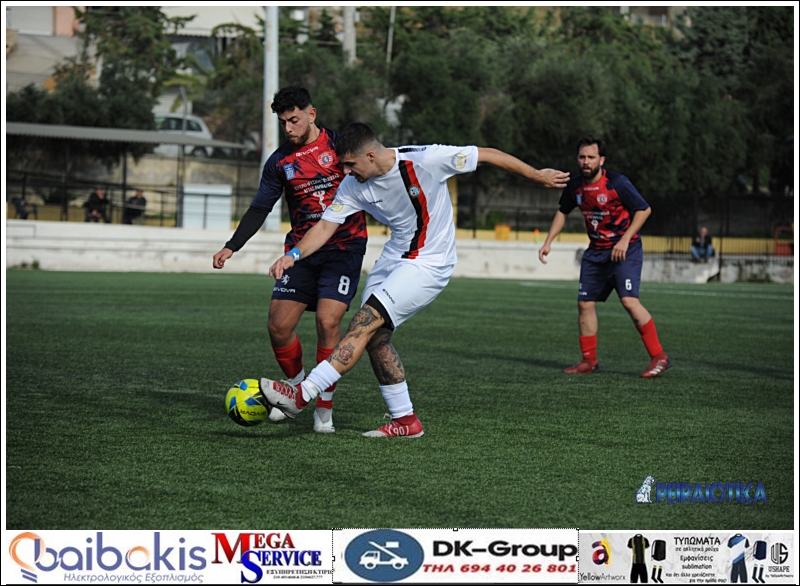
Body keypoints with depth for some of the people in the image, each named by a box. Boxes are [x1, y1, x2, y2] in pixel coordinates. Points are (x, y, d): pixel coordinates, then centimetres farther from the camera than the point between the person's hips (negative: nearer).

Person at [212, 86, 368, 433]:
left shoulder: (340, 143, -1)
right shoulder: (280, 162, 7)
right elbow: (259, 209, 9)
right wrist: (231, 247, -1)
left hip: (344, 247, -4)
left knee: (327, 321, -17)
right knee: (279, 325, -5)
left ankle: (324, 408, -4)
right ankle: (297, 388, 23)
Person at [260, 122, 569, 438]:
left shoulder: (425, 160, -21)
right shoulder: (354, 186, -4)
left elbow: (488, 155, -12)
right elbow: (326, 225, -4)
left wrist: (537, 175, -3)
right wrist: (295, 254, -23)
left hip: (429, 265, -7)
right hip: (394, 257, 7)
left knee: (364, 323, -17)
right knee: (375, 336, 0)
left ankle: (302, 394, -20)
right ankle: (405, 420, 13)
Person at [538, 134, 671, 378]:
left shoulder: (617, 183, -17)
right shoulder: (575, 185, 1)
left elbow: (644, 210, -11)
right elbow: (562, 212, 19)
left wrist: (624, 240, -18)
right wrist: (548, 242, 12)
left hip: (625, 250, -7)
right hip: (596, 252, 7)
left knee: (629, 300, -20)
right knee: (585, 303, 4)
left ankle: (659, 357, -14)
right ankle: (589, 360, 17)